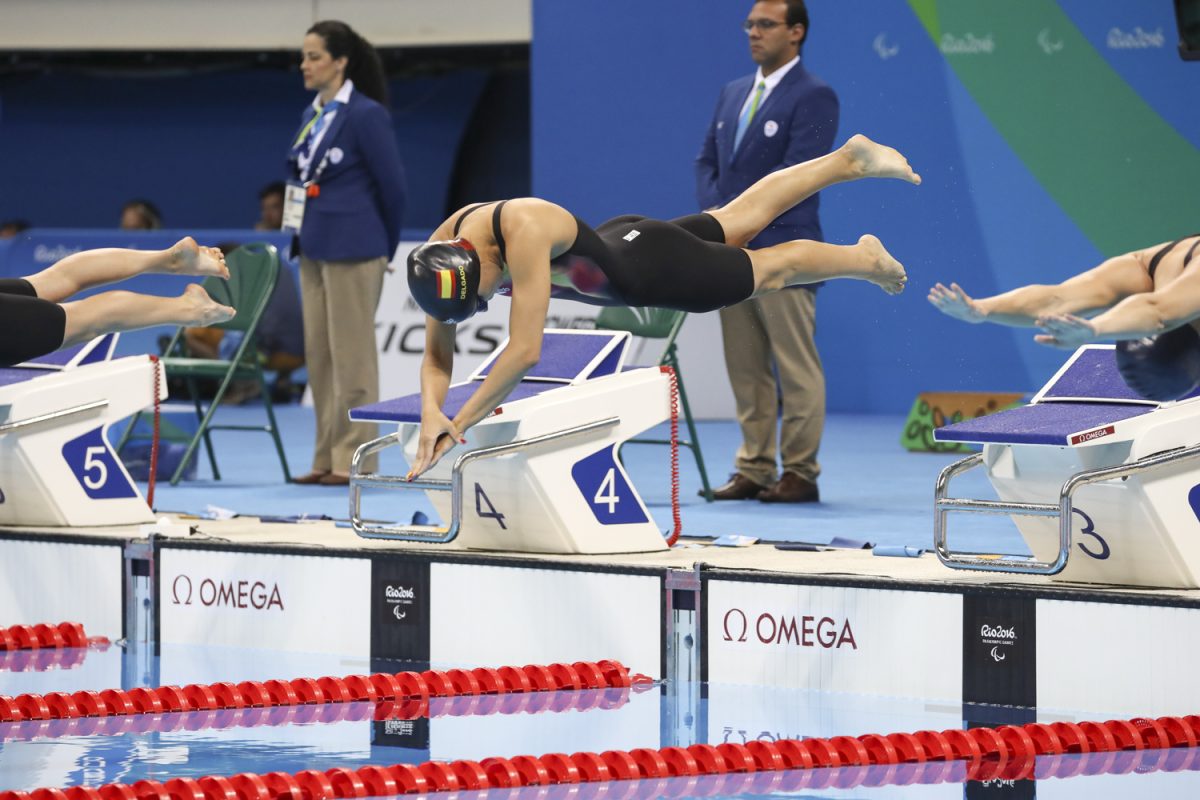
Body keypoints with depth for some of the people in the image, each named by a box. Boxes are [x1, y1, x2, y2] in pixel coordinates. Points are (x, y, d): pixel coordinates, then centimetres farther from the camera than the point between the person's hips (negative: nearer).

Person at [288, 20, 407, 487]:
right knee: (319, 356, 10)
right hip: (314, 249, 8)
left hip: (351, 250, -8)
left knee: (351, 356, -3)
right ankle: (327, 458, 15)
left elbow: (392, 185, -8)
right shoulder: (314, 114, 11)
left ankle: (352, 459, 1)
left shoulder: (366, 114, -12)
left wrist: (385, 249, 1)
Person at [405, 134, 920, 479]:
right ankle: (849, 159, 49)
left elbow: (525, 351, -49)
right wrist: (431, 414, -39)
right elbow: (437, 357, -19)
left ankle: (865, 258, 47)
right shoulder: (439, 258, -25)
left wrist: (461, 423, -47)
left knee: (770, 268, 18)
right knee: (740, 218, 28)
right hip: (610, 245, 7)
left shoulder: (524, 232, -46)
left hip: (647, 265, -7)